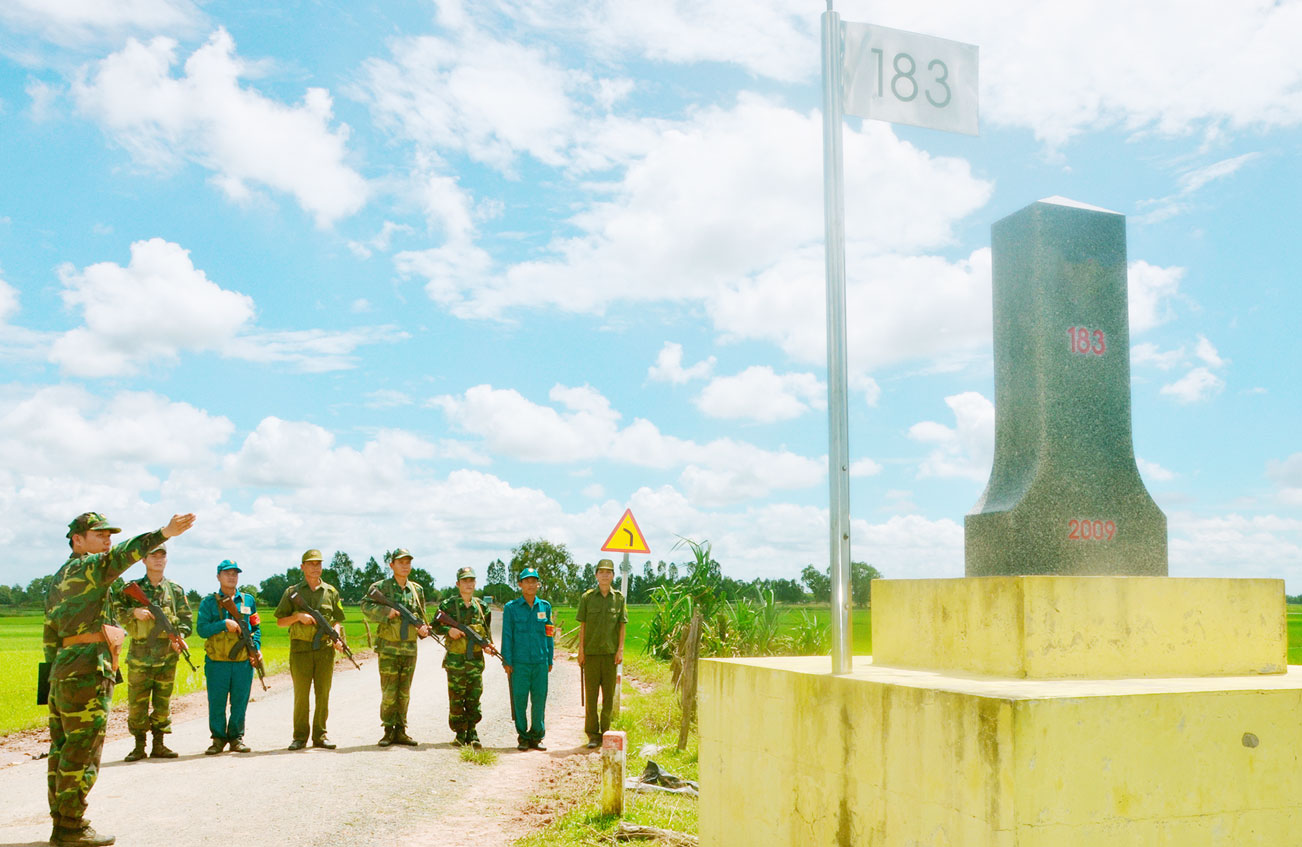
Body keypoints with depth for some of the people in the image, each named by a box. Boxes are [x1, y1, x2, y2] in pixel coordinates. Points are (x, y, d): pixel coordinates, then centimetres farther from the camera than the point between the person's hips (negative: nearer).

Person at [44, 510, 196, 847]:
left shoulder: (58, 580, 20)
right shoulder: (84, 567, -8)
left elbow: (49, 636, 22)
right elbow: (118, 558, -30)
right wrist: (164, 533, -43)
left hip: (63, 670, 10)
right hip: (87, 670, -10)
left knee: (63, 748, 12)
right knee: (82, 751, -5)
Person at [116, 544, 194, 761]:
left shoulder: (175, 590, 8)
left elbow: (187, 619, 8)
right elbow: (118, 614, -1)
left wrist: (179, 636, -9)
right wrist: (134, 612, -19)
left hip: (167, 656, 1)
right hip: (139, 656, -1)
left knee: (163, 703, 5)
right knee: (137, 703, 1)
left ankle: (159, 745, 14)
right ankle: (139, 746, 11)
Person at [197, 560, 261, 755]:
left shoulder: (248, 600, 12)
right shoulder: (208, 602, 5)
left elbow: (256, 628, 17)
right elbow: (202, 629, -5)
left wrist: (257, 648, 2)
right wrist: (224, 624, -16)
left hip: (243, 662, 2)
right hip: (217, 663, -2)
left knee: (240, 703, 5)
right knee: (216, 703, 3)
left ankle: (236, 738, 17)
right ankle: (218, 739, 16)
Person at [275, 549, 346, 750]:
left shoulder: (331, 591, 11)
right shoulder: (292, 592, 7)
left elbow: (337, 620, 13)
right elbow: (280, 621, 6)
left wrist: (336, 636, -6)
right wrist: (298, 616, -11)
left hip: (325, 648, 1)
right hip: (300, 649, -1)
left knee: (323, 694, 3)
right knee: (301, 694, 0)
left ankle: (320, 736, 11)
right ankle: (300, 737, 9)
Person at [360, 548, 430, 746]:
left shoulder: (417, 589, 10)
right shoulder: (381, 586, -3)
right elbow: (365, 605, -14)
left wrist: (422, 628, -3)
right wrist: (386, 611, -26)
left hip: (410, 648, 4)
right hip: (388, 648, -4)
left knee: (404, 693, 8)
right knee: (389, 692, -2)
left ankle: (400, 731, 15)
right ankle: (388, 731, 8)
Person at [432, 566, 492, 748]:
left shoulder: (481, 606, 9)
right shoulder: (448, 605, -1)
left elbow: (487, 629, 17)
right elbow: (436, 626, 3)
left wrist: (488, 643, -1)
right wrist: (448, 630, -16)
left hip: (476, 658, 2)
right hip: (455, 659, -2)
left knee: (474, 696, 1)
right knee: (456, 698, 3)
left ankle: (472, 733, 10)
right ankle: (460, 733, 12)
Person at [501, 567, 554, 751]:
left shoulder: (545, 607, 10)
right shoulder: (511, 607, 3)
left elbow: (549, 635, 13)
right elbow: (507, 635, 3)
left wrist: (550, 660, 11)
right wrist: (507, 661, -2)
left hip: (540, 662, 2)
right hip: (519, 662, -2)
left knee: (540, 700, 2)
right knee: (519, 700, 1)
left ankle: (537, 737, 14)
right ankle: (523, 737, 13)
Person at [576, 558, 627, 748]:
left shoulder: (619, 598, 5)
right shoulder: (587, 597, 3)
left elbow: (622, 626, 6)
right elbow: (582, 625, 4)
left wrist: (620, 650, 0)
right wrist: (581, 650, 0)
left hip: (611, 652, 1)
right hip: (591, 652, -1)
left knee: (609, 693, 4)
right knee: (591, 693, 1)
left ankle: (606, 732, 12)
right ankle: (593, 734, 7)